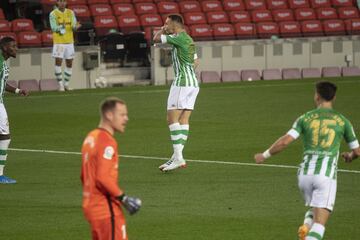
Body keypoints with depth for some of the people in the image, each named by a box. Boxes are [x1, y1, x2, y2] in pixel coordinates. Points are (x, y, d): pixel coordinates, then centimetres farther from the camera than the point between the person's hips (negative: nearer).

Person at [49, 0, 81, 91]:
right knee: (58, 62, -10)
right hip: (58, 42, -4)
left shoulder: (70, 13, 6)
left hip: (69, 42, 4)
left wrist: (76, 26, -25)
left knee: (69, 64, 6)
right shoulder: (53, 14, -5)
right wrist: (61, 27, -33)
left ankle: (66, 84, 18)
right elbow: (54, 28, -11)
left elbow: (73, 27, 0)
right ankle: (60, 85, -4)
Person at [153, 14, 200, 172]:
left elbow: (156, 39, -5)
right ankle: (177, 156, 4)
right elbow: (195, 61, 29)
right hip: (193, 83, 10)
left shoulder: (179, 38, -10)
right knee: (183, 120, 6)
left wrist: (163, 30, 13)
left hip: (182, 82, -10)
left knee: (172, 119, -10)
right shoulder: (189, 40, 18)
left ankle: (178, 157, -17)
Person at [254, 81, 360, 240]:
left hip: (305, 174, 2)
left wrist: (265, 155, 10)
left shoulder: (305, 118, 8)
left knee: (315, 212, 28)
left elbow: (284, 141, -5)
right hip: (326, 176, -2)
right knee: (319, 224, -6)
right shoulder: (342, 121, 8)